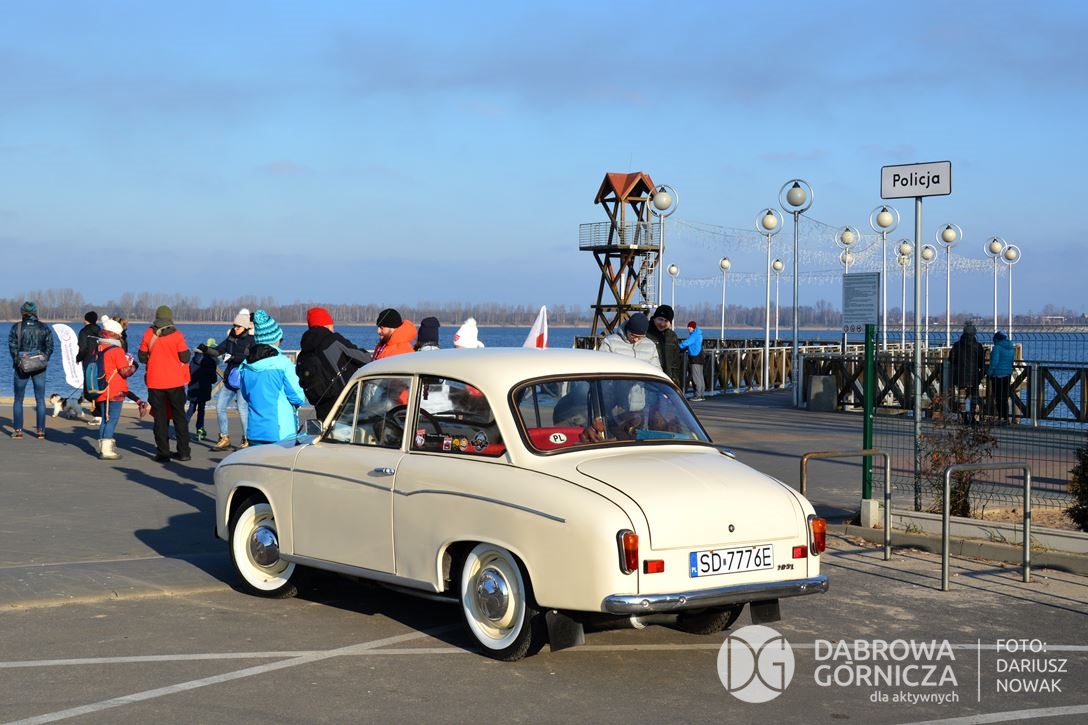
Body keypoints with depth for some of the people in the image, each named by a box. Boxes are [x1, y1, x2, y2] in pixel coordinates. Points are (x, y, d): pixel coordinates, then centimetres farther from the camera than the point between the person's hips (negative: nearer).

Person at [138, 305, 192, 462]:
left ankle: (163, 453, 3)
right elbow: (185, 357, -8)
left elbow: (142, 357, 3)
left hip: (155, 383, 0)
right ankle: (183, 452, 11)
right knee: (179, 416, 11)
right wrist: (188, 352, 13)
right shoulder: (177, 335, -9)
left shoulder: (148, 334, -4)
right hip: (175, 382, 0)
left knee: (160, 417, 6)